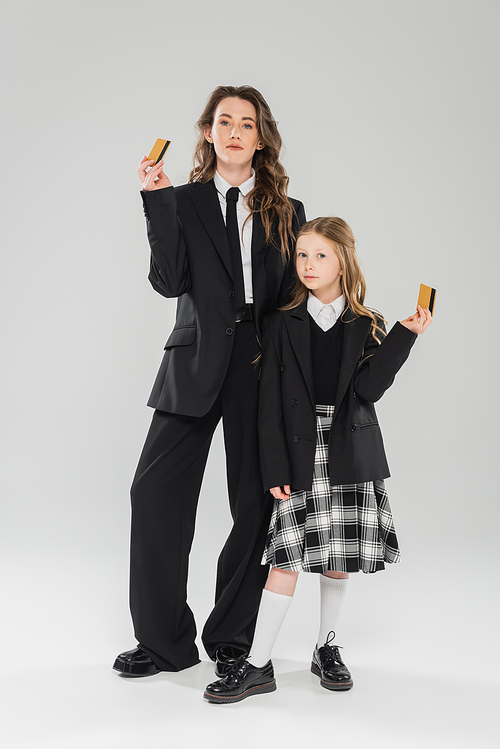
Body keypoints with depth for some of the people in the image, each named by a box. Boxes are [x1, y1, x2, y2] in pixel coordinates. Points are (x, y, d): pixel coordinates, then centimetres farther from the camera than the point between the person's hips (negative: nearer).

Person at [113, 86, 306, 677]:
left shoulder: (287, 212, 12)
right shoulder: (184, 202, 9)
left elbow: (294, 295, 11)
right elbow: (170, 282, -5)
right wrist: (157, 200, -10)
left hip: (262, 363, 1)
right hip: (196, 362, 0)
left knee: (257, 502, 3)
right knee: (156, 490, -7)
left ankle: (232, 637, 20)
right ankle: (166, 640, 9)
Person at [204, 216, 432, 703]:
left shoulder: (366, 327, 6)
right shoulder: (283, 325, 3)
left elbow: (369, 388, -8)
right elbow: (270, 403, -2)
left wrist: (405, 334, -13)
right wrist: (274, 468, -9)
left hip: (350, 456, 2)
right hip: (299, 452, -1)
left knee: (338, 557, 9)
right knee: (287, 556, -5)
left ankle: (326, 649, 28)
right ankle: (257, 666, 5)